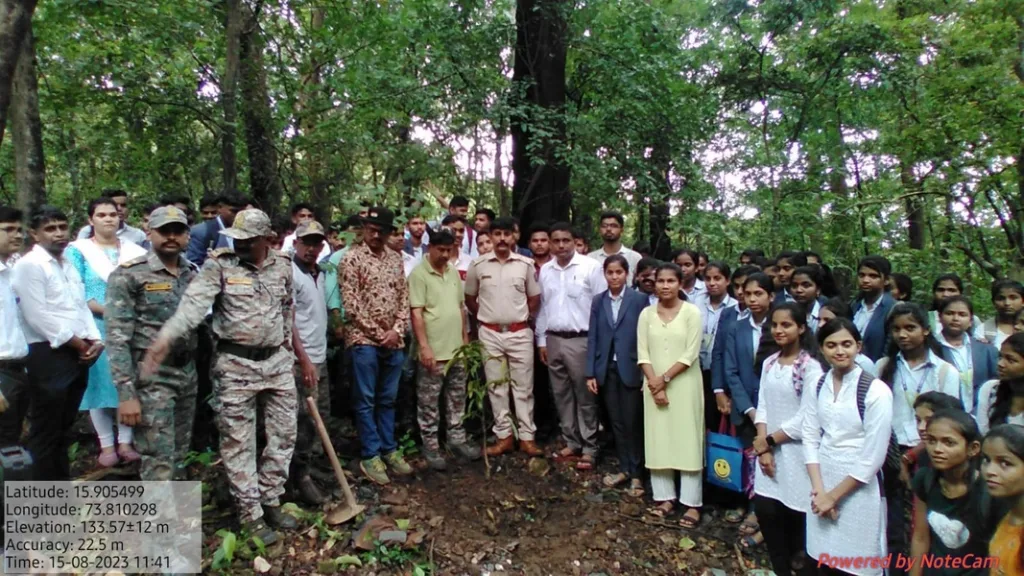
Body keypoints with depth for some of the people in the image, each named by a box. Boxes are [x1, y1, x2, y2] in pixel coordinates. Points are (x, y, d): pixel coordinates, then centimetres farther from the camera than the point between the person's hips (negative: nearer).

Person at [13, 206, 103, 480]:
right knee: (45, 432, 1)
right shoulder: (29, 265, -8)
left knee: (63, 428, 17)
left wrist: (94, 339, 1)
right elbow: (38, 316, -15)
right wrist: (76, 342, -10)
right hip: (48, 355, -7)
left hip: (78, 354, 7)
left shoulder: (68, 264, 16)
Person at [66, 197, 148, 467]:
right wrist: (107, 310, -18)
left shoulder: (135, 250, 11)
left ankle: (125, 442, 15)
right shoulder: (77, 250, 3)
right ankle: (106, 445, 14)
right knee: (100, 383, 2)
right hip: (96, 329, -2)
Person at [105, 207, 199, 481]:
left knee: (179, 457, 16)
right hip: (152, 376, -6)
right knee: (159, 463, -6)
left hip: (188, 373, 6)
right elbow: (117, 338, -12)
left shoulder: (194, 273, 9)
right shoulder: (128, 275, -8)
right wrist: (126, 393, -18)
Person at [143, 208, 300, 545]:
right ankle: (251, 514, 18)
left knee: (283, 434, 11)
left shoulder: (283, 266, 4)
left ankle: (271, 501, 29)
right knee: (238, 442, 4)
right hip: (235, 365, -4)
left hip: (277, 361, 4)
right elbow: (194, 303, -22)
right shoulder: (219, 265, -9)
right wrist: (165, 338, -36)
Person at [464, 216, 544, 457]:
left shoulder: (526, 264, -1)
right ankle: (504, 436, 18)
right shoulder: (478, 265, -1)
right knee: (496, 387, 8)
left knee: (523, 387, 5)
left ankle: (526, 437, 14)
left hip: (520, 333, 0)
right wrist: (485, 317, 10)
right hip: (490, 334, 1)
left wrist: (521, 317, 7)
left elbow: (535, 298, 9)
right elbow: (469, 298, 11)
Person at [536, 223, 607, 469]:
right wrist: (541, 340, 11)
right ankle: (571, 442, 25)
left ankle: (589, 449, 12)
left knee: (585, 396, 2)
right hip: (553, 340, 6)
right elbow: (542, 307, 13)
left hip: (581, 340, -5)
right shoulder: (545, 270, 9)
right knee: (562, 395, 13)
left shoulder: (591, 267, -7)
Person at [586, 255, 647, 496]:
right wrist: (590, 373, 1)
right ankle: (624, 468, 26)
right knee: (616, 422, 12)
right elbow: (592, 338, 5)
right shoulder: (598, 301, 6)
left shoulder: (639, 300, -5)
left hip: (630, 369, -3)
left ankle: (636, 473, 19)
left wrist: (646, 373, -10)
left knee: (632, 423, 4)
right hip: (607, 370, 4)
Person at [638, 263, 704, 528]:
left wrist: (665, 379, -13)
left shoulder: (692, 312, -5)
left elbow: (691, 354, -10)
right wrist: (654, 383, -11)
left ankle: (692, 503, 9)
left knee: (687, 441, 1)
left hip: (684, 385, -3)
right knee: (658, 441, 7)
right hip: (654, 385, 3)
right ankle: (665, 497, 19)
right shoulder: (646, 314, 5)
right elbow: (642, 354, 1)